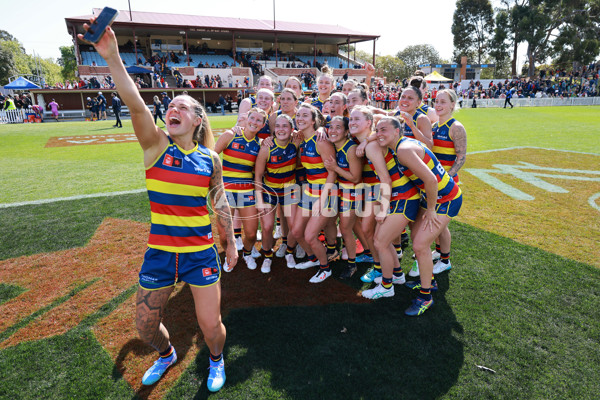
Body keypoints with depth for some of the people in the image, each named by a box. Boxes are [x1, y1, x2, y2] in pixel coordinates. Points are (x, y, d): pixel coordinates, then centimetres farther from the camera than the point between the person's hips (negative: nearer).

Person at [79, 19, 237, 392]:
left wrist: (231, 242, 14)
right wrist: (112, 57, -37)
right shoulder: (156, 145, -5)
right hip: (159, 252, 1)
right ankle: (166, 354, 50)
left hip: (201, 252, 0)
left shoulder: (210, 158, -2)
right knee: (145, 325, 14)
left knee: (210, 325, 5)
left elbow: (220, 203, 9)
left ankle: (216, 360, 41)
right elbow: (136, 105, -23)